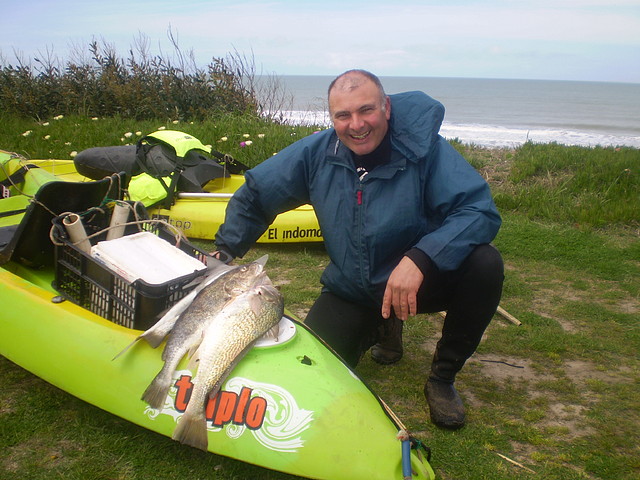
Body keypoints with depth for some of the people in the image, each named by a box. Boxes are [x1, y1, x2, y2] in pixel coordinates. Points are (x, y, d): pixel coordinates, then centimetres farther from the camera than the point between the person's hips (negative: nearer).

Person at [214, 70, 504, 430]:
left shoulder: (424, 148, -20)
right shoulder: (316, 153, -10)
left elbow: (481, 211, -29)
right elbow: (254, 196, 3)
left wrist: (419, 258, -42)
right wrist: (224, 253, -4)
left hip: (423, 279, -2)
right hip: (350, 290, 3)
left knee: (485, 263, -31)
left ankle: (443, 377, -6)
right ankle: (381, 328, 21)